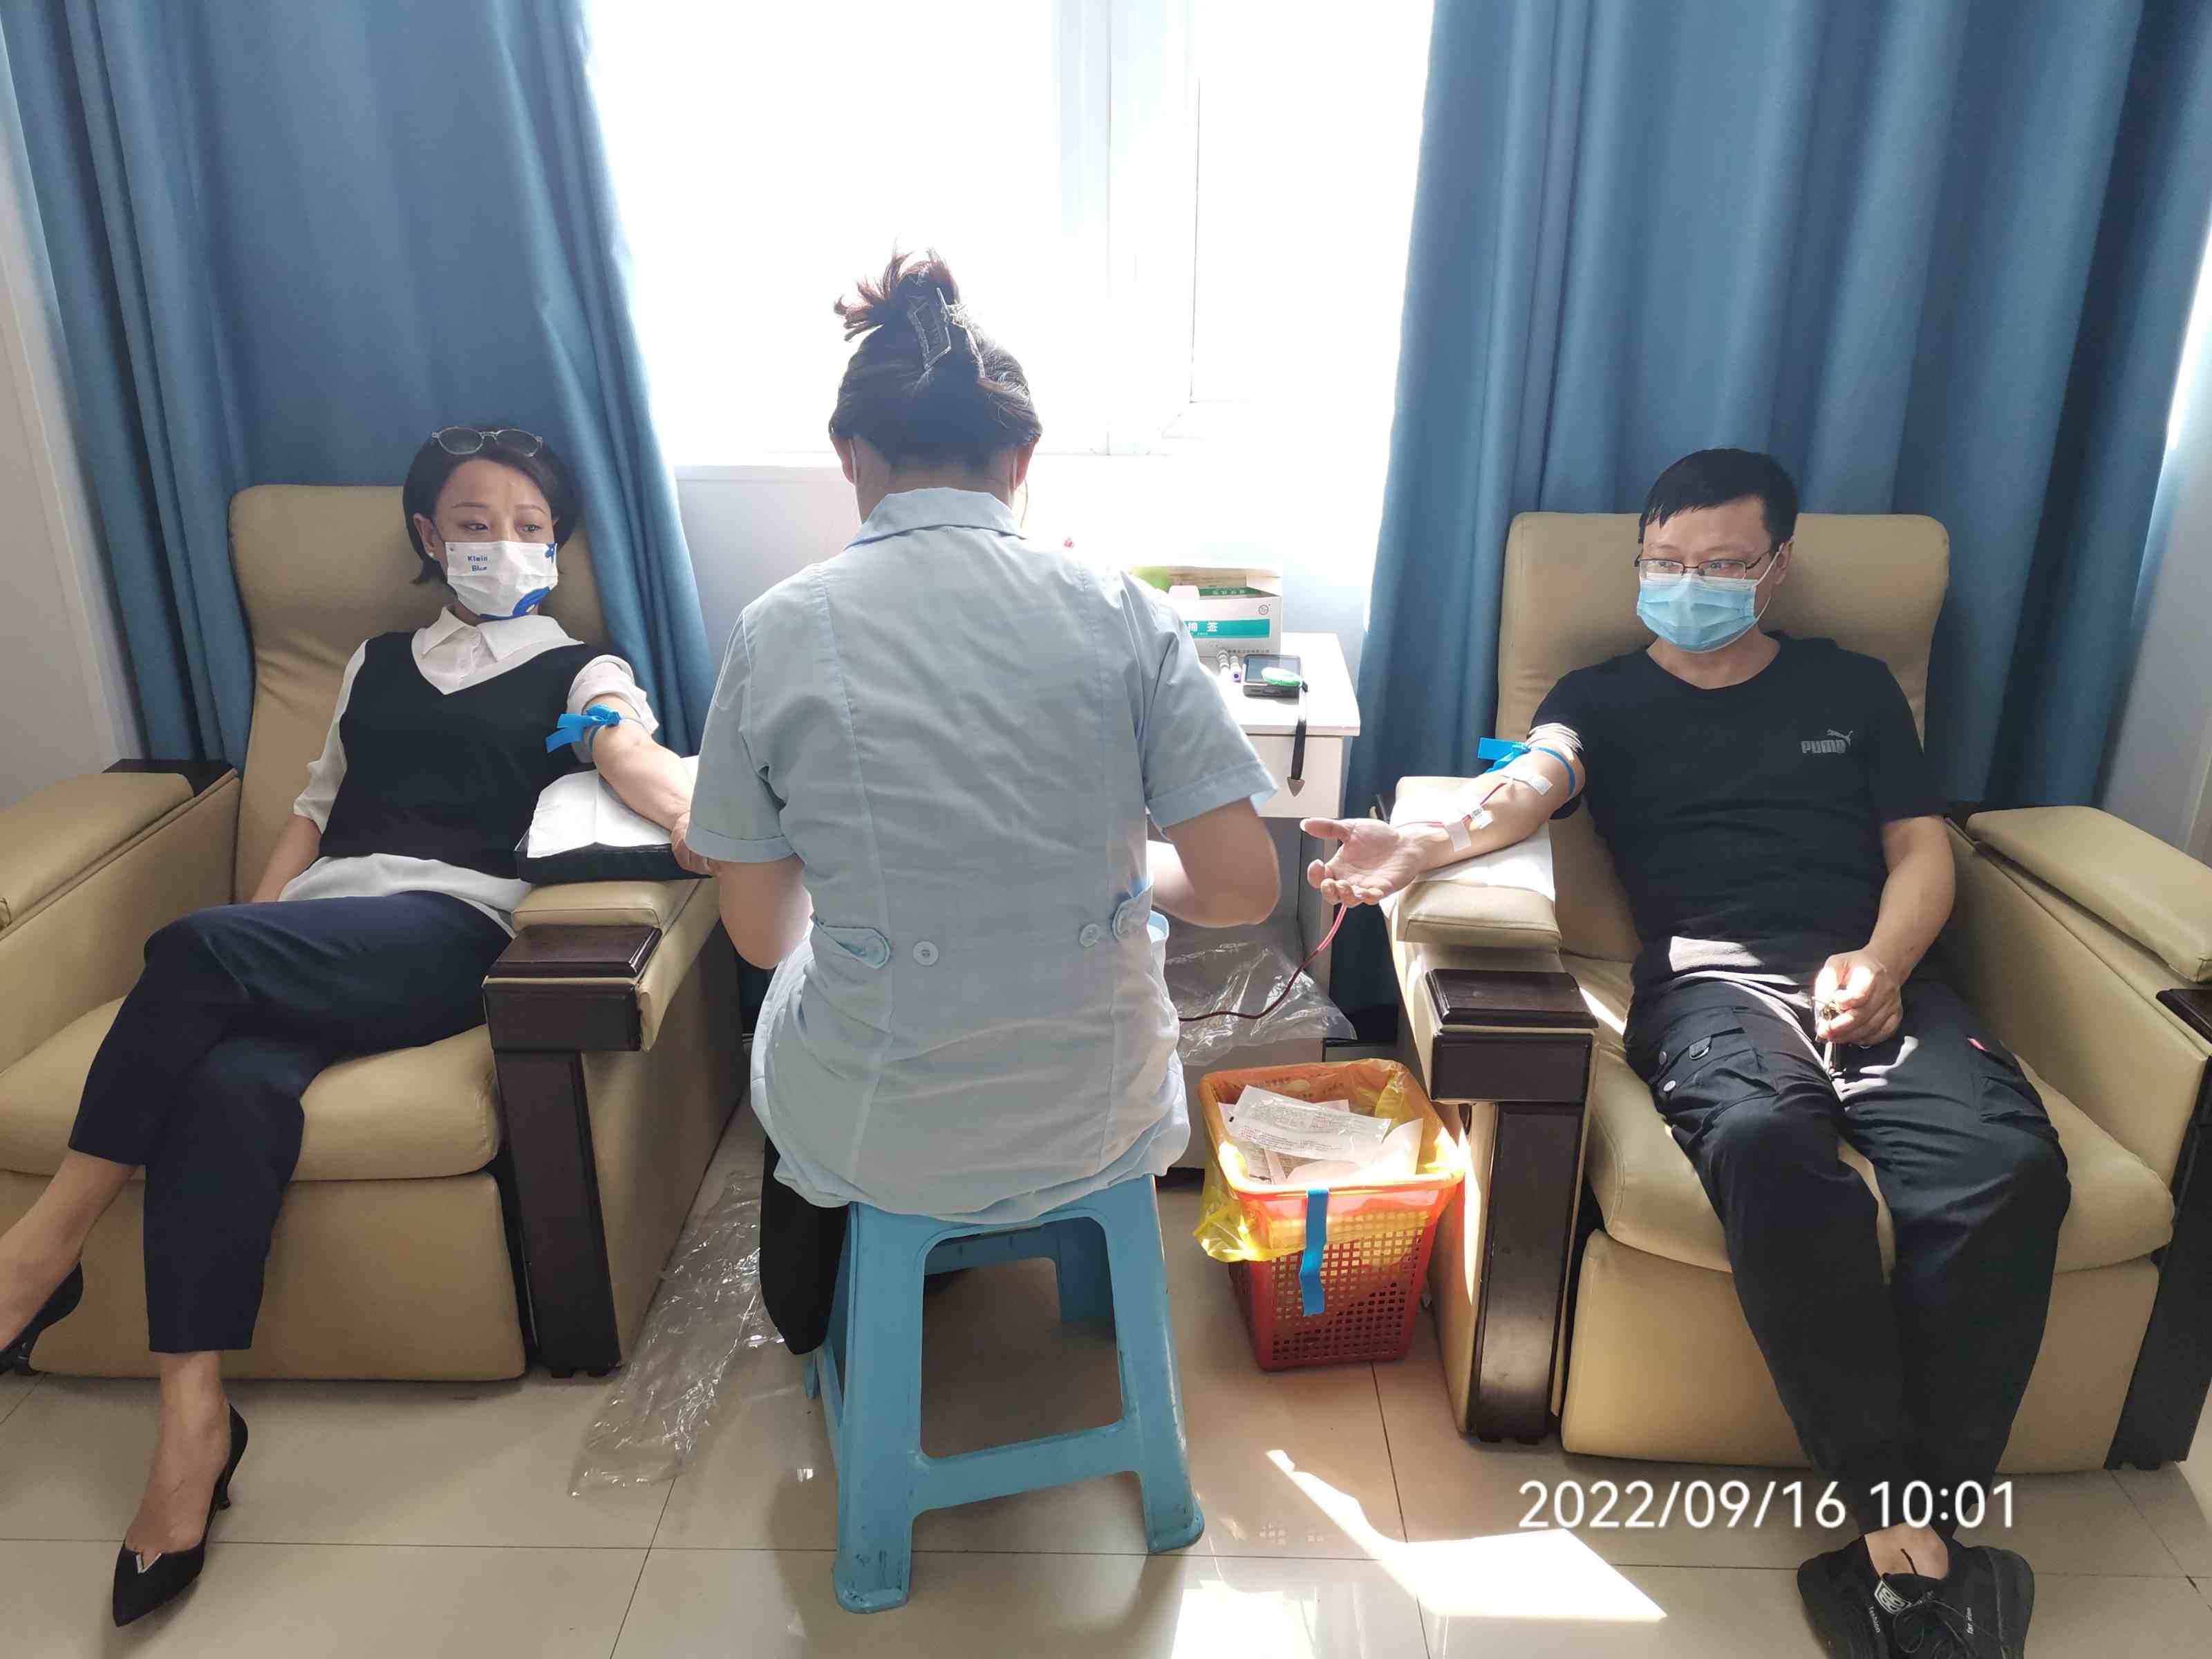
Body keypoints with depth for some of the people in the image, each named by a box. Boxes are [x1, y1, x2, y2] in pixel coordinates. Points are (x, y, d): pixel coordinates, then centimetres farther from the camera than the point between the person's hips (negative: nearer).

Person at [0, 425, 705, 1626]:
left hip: (449, 926, -3)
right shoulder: (376, 665, 31)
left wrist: (697, 819, -30)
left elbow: (632, 754, -6)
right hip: (308, 939, 4)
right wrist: (256, 928, 8)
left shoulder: (581, 672, 16)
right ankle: (193, 1418, -29)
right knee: (229, 1083, -31)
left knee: (198, 946, -31)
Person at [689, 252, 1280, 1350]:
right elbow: (1242, 886, -13)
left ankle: (812, 1331, 62)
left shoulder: (779, 630, -12)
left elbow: (762, 934, -5)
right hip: (1097, 1128, 1)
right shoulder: (1116, 610, -11)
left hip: (882, 1141, 0)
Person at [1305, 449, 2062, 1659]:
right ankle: (1906, 1537, -30)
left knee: (2005, 1161, -31)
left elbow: (1922, 847, 20)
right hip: (1709, 978, -2)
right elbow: (1531, 784, -2)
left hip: (1875, 977, 3)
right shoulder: (1606, 697, 20)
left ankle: (1913, 1528, -24)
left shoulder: (1850, 687, 27)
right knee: (1766, 1138, -38)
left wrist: (1882, 960, -3)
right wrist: (1428, 844, -26)